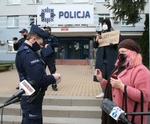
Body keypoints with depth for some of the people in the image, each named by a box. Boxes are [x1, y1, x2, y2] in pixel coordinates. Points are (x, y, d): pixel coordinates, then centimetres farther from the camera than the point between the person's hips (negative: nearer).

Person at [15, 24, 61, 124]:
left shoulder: (24, 51, 11)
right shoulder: (28, 54, -24)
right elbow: (39, 79, -31)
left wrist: (50, 77, 0)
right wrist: (53, 78, -14)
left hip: (31, 98, 10)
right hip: (32, 99, -10)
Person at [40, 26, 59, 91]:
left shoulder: (52, 37, 3)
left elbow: (57, 44, -10)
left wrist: (49, 44, -20)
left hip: (50, 57, -3)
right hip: (43, 56, 3)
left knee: (53, 71, -2)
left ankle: (54, 85, 6)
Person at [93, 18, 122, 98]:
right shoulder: (100, 34, 15)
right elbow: (95, 46, 14)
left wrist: (113, 43, -19)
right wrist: (96, 40, -6)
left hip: (111, 58, -3)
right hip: (101, 58, 4)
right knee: (102, 76, 4)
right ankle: (103, 92, 13)